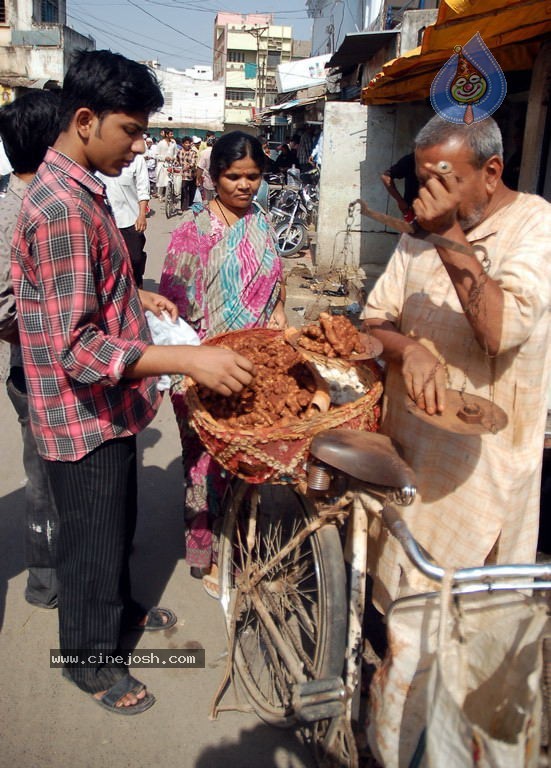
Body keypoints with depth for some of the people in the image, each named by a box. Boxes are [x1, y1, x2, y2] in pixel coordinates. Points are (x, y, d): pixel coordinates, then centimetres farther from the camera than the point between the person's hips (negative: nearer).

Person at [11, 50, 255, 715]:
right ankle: (89, 659, 34)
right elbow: (75, 346, -31)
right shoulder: (61, 209, -26)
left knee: (118, 523, 27)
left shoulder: (80, 189, 7)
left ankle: (119, 608, 51)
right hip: (83, 416, -9)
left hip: (110, 405, 9)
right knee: (91, 541, 11)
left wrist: (135, 295, 7)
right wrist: (187, 359, -36)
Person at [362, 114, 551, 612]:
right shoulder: (421, 231, 8)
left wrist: (450, 237, -25)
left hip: (482, 454, -5)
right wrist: (409, 349, -17)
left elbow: (502, 331, -25)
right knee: (401, 577, 19)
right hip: (407, 437, 5)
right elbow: (375, 320, 5)